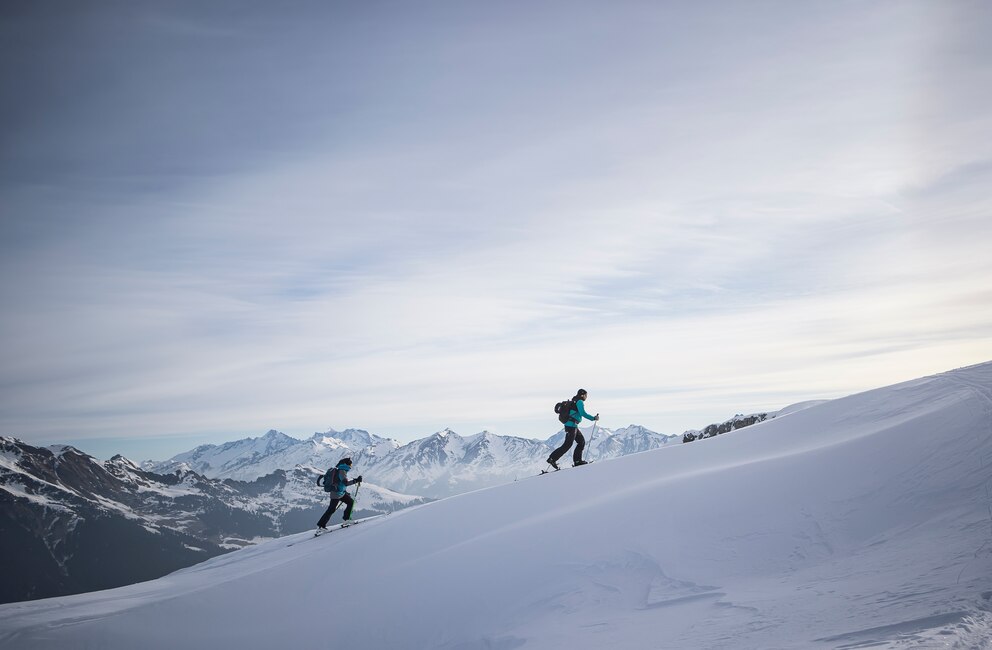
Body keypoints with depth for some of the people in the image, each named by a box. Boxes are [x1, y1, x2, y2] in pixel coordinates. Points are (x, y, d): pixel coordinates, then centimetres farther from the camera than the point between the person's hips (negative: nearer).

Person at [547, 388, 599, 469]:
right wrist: (593, 418, -13)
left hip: (573, 426, 10)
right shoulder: (580, 402, -9)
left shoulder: (574, 402, 20)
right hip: (571, 425, -10)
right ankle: (552, 459, -9)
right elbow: (583, 413, -19)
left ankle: (577, 461, 8)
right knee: (567, 445, -9)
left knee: (582, 441, 11)